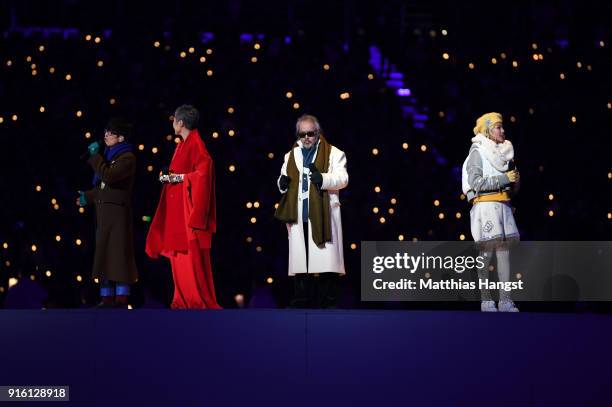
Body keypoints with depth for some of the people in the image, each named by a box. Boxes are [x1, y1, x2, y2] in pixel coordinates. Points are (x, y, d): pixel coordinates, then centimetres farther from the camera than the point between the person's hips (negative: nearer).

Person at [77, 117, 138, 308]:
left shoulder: (127, 158, -9)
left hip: (117, 211, -9)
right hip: (103, 211, 9)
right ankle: (107, 297, 9)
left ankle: (121, 298, -8)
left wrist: (95, 155, -13)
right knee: (104, 254, 7)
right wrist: (88, 197, 20)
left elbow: (108, 177, -23)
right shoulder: (110, 155, 18)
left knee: (118, 253, -9)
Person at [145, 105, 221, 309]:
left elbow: (204, 171, -21)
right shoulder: (183, 144, 17)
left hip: (188, 206, -10)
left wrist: (178, 178, -18)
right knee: (178, 254, 7)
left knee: (191, 253, -9)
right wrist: (168, 176, 6)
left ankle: (200, 300, -6)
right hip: (177, 208, 10)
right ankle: (184, 300, 9)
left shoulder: (195, 144, -11)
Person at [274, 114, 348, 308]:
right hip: (298, 216, 4)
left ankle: (329, 302, -3)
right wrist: (282, 182, -1)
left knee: (326, 260, -7)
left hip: (323, 214, -4)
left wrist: (322, 178, -23)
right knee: (300, 259, 3)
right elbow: (284, 180, 24)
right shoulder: (291, 156, 21)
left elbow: (342, 178, -5)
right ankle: (302, 302, 8)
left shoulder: (333, 153, 5)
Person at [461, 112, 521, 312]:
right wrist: (505, 178, -14)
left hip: (503, 206, 7)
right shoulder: (478, 153, -1)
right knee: (486, 252, -8)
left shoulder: (502, 153, 20)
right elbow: (476, 182, -14)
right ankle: (486, 301, -6)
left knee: (504, 251, 0)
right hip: (486, 204, -7)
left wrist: (515, 181, 2)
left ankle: (506, 300, -3)